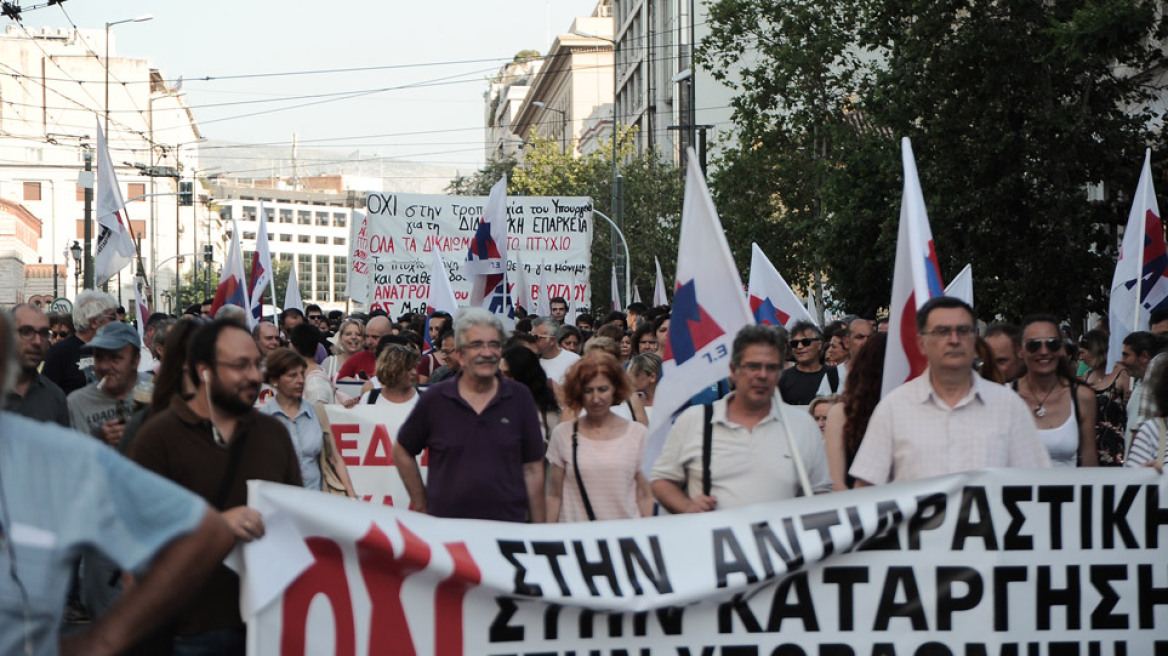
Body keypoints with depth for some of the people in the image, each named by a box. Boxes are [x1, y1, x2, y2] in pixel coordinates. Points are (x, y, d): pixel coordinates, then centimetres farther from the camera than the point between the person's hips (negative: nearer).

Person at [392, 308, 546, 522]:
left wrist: (538, 531, 4)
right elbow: (402, 452, 14)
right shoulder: (436, 399, 3)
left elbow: (532, 468, 7)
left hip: (508, 527, 0)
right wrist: (422, 508, 11)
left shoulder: (520, 398, 5)